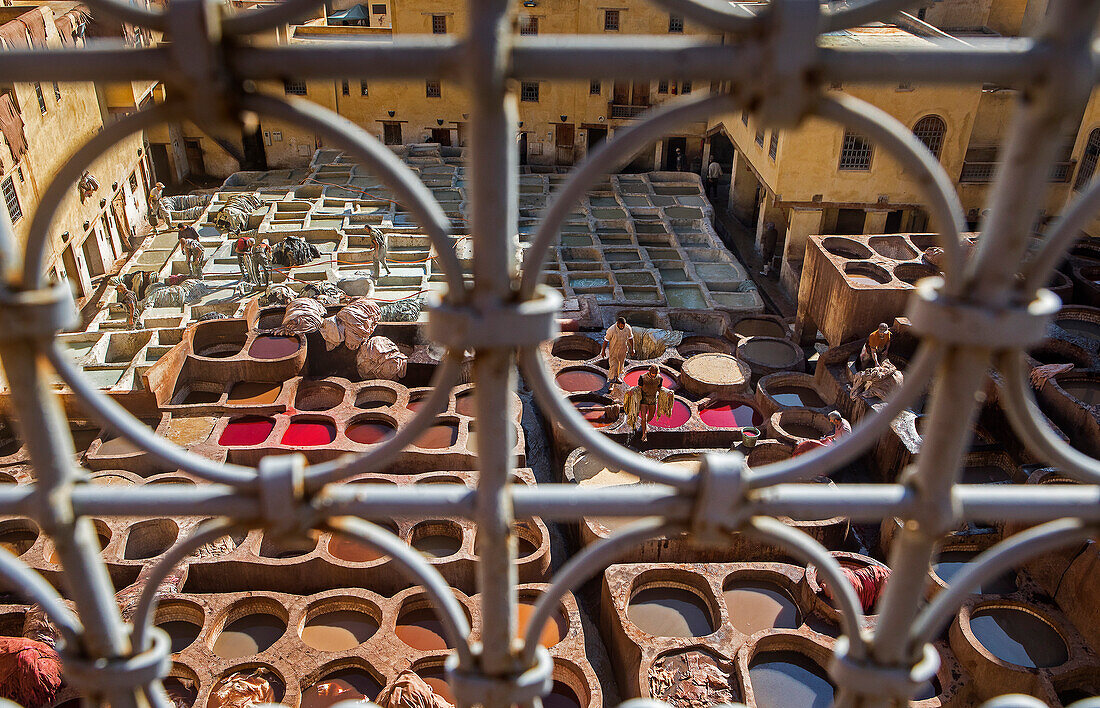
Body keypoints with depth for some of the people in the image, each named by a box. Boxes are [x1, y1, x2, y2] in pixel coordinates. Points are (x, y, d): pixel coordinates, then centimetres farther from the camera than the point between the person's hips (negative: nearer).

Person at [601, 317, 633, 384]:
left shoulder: (628, 328, -16)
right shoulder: (611, 329, -27)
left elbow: (630, 338, 2)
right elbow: (606, 340, -14)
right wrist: (603, 351, -6)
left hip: (623, 350, 4)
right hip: (613, 350, -4)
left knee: (621, 364, 18)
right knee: (613, 365, -1)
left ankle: (619, 377, 38)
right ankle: (613, 378, 19)